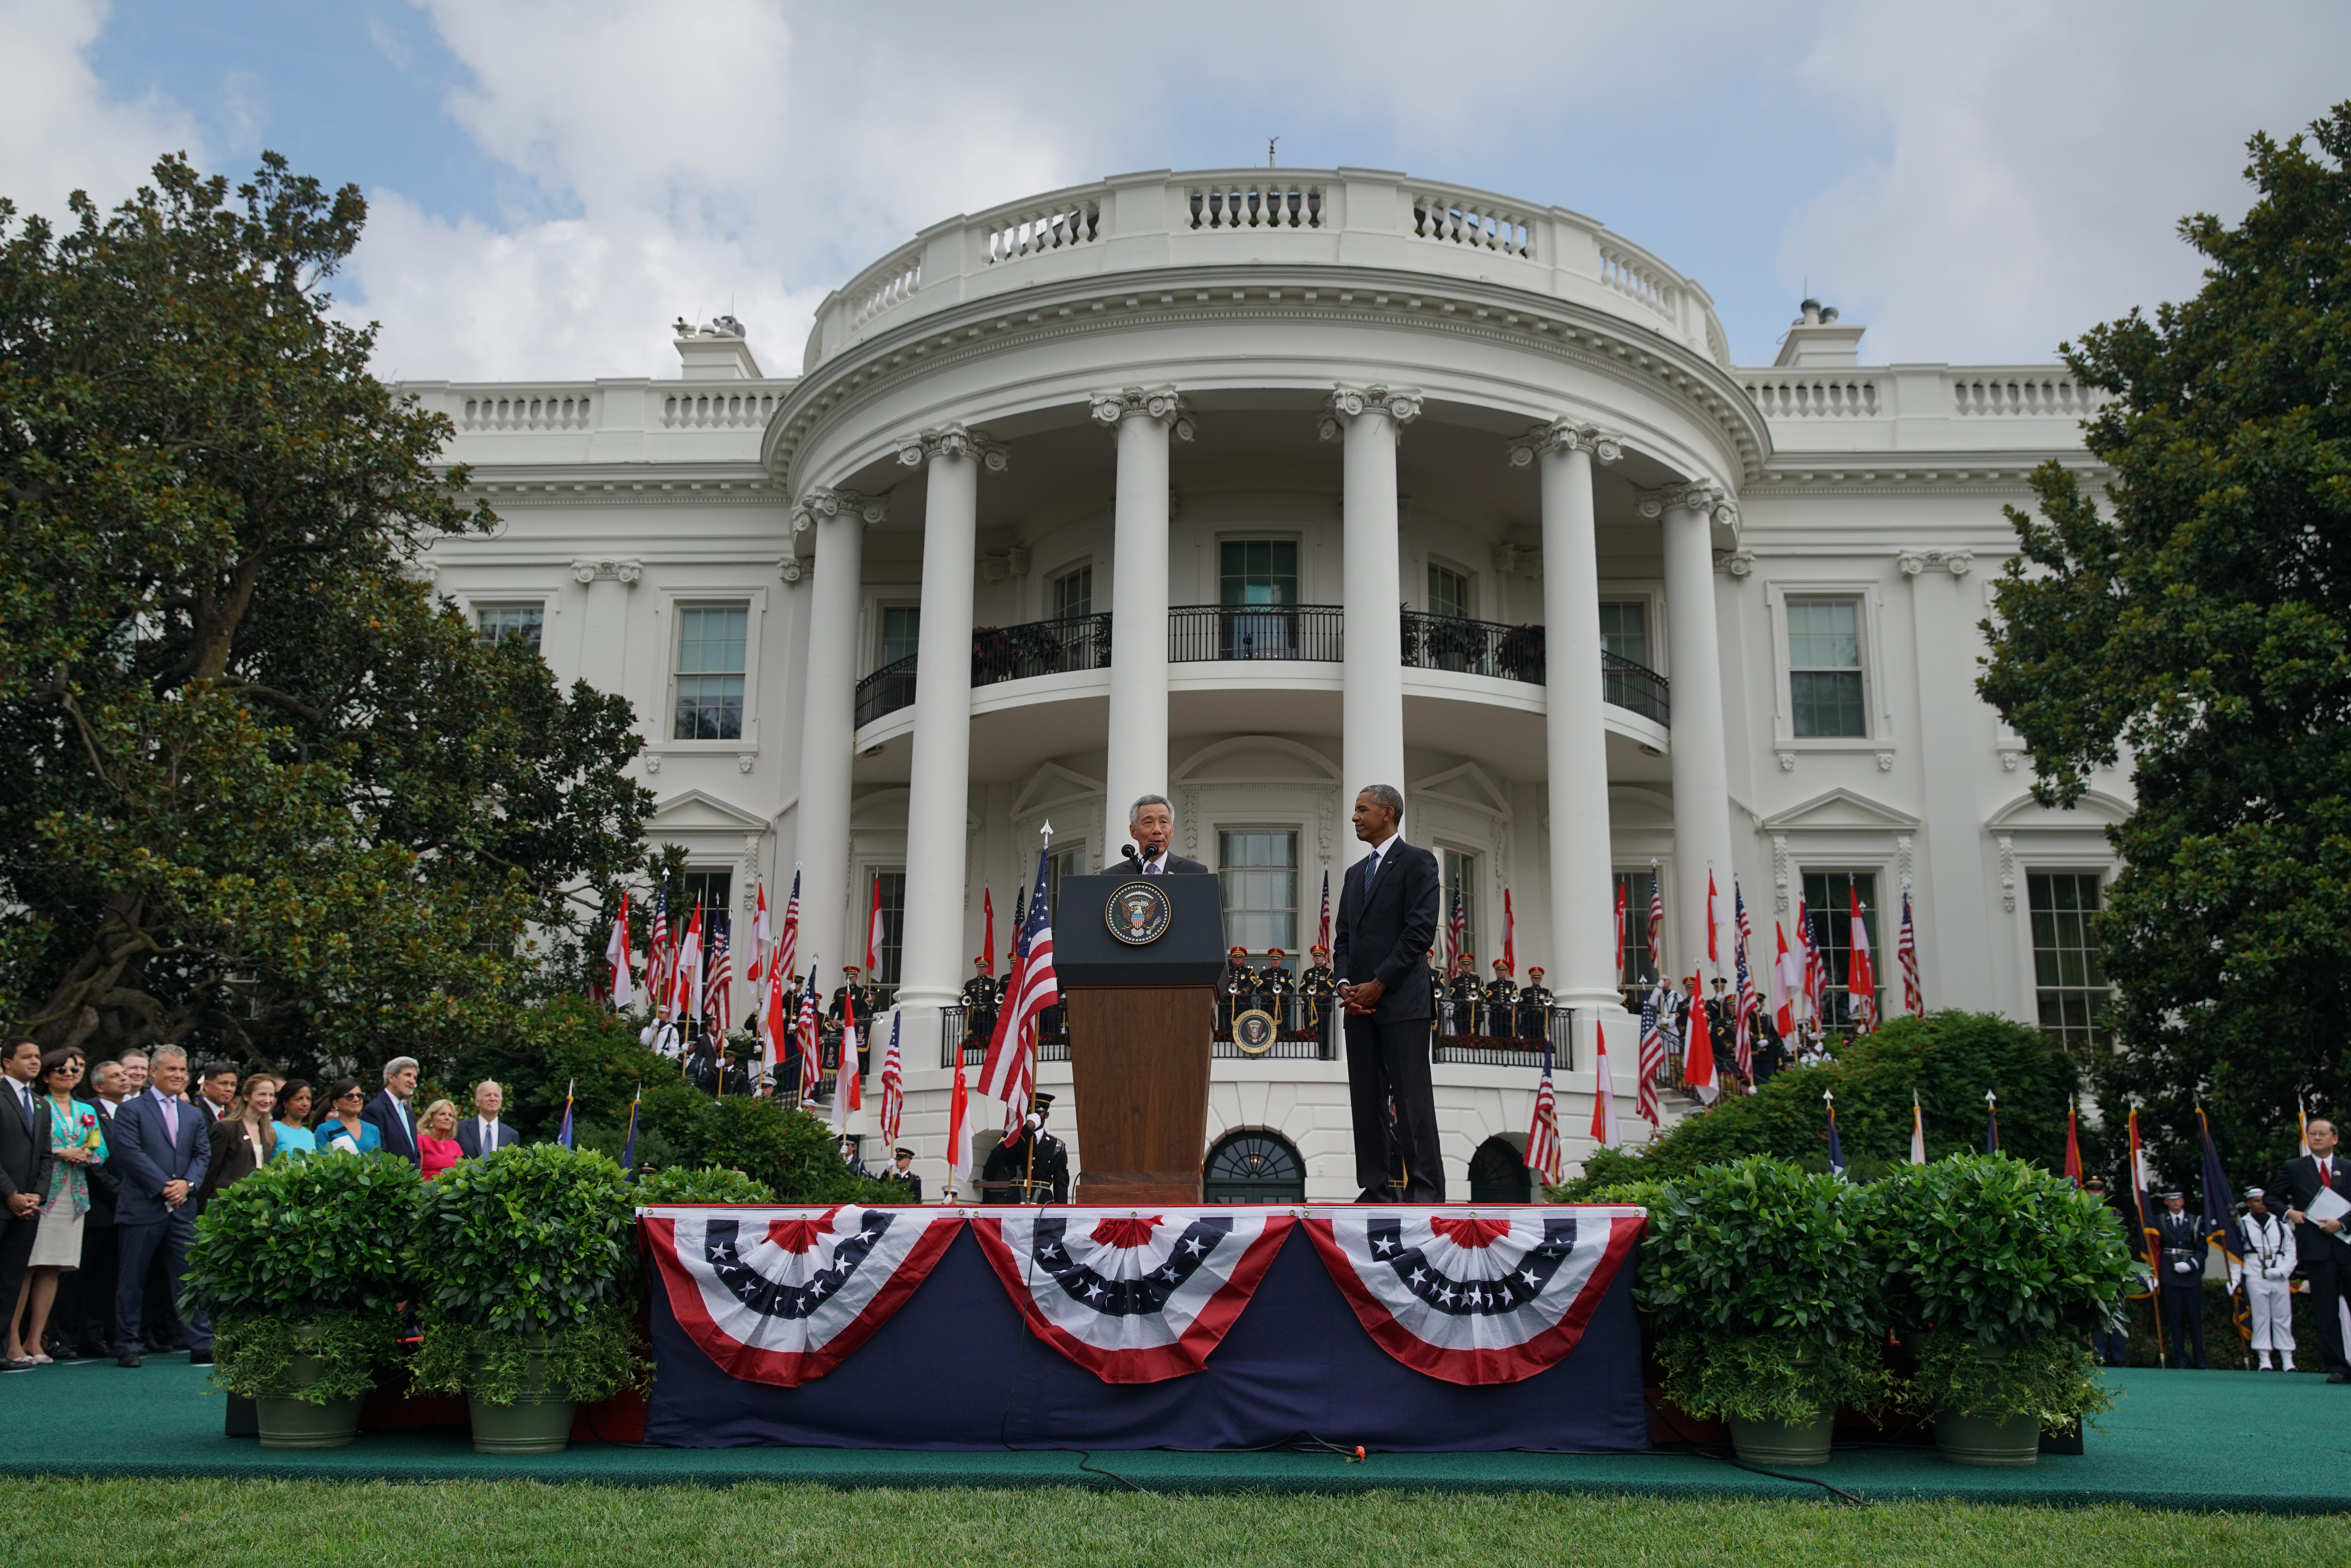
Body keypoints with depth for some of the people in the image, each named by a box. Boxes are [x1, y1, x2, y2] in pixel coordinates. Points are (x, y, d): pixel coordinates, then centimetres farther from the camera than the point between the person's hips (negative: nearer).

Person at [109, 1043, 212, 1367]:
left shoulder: (195, 1115, 17)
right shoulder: (131, 1110, 1)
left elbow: (203, 1155, 12)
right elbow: (129, 1153, -9)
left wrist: (187, 1183, -7)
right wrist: (164, 1186, -14)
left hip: (183, 1208, 4)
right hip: (142, 1207, -4)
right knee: (132, 1280, 3)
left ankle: (202, 1344, 2)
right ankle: (128, 1346, 11)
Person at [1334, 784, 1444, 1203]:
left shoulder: (1416, 861, 0)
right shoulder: (1356, 873, 22)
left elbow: (1421, 929, -10)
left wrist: (1379, 984, -12)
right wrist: (1345, 984, 1)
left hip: (1402, 1000, -7)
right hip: (1359, 1004, 7)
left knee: (1411, 1097, -8)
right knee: (1366, 1099, 4)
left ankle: (1426, 1193, -6)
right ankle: (1377, 1188, 7)